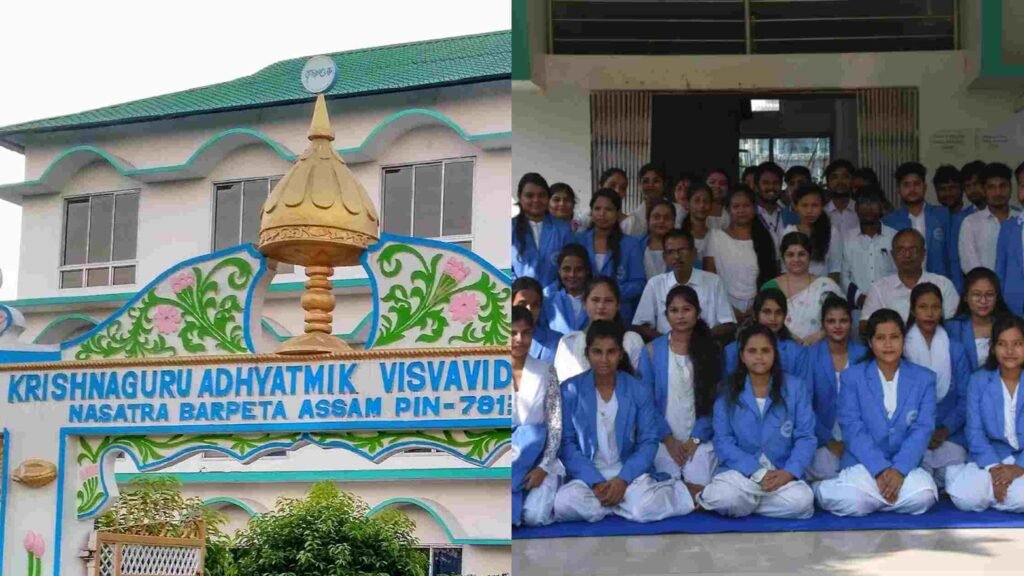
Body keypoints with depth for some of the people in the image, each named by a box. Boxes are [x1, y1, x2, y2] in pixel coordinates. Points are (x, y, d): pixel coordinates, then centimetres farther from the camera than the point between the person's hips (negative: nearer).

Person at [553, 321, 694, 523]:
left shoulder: (639, 391, 3)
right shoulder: (570, 390, 0)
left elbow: (649, 442, 0)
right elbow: (566, 443, -3)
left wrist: (623, 479, -15)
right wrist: (595, 482, -16)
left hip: (629, 474, 0)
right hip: (587, 476, 0)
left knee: (645, 508, -31)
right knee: (563, 505, -31)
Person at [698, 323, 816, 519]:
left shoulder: (794, 387, 4)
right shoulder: (727, 393, 3)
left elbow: (805, 437, 0)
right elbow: (723, 442, -4)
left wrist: (789, 472, -17)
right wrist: (757, 473, -16)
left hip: (782, 472, 2)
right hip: (741, 471, -2)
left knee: (801, 501, -31)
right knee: (721, 498, -35)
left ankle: (745, 503, -6)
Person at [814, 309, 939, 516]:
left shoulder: (924, 378, 9)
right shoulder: (851, 377, 6)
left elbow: (923, 429, -1)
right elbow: (852, 429, -4)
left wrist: (899, 469, -18)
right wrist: (881, 469, -18)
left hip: (906, 466, 2)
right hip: (864, 464, -2)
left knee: (922, 496, -32)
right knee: (849, 500, -35)